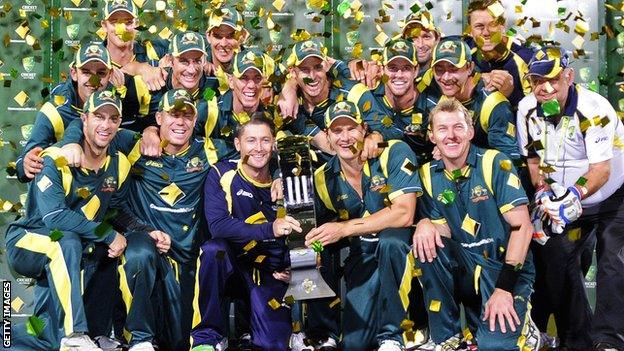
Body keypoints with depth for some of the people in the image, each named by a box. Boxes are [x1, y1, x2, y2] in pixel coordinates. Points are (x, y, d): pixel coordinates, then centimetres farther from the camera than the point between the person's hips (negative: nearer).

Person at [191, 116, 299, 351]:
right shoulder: (222, 175, -7)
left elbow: (299, 230, 10)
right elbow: (218, 225, -22)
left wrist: (293, 266, -10)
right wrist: (269, 229, -35)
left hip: (272, 272, 1)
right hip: (231, 267, 0)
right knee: (213, 249, -34)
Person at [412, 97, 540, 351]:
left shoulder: (495, 164, -9)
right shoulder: (428, 175, 2)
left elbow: (522, 226, -13)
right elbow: (444, 231, 3)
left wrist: (504, 288, -19)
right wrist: (425, 223, -22)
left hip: (506, 266, -4)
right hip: (464, 269, 4)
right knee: (426, 243, -26)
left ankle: (519, 327, 11)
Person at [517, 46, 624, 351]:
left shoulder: (594, 109, -26)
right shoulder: (527, 109, -10)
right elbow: (534, 158, 0)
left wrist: (577, 194, -45)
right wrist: (543, 191, -17)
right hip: (570, 201, 5)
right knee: (554, 257, -1)